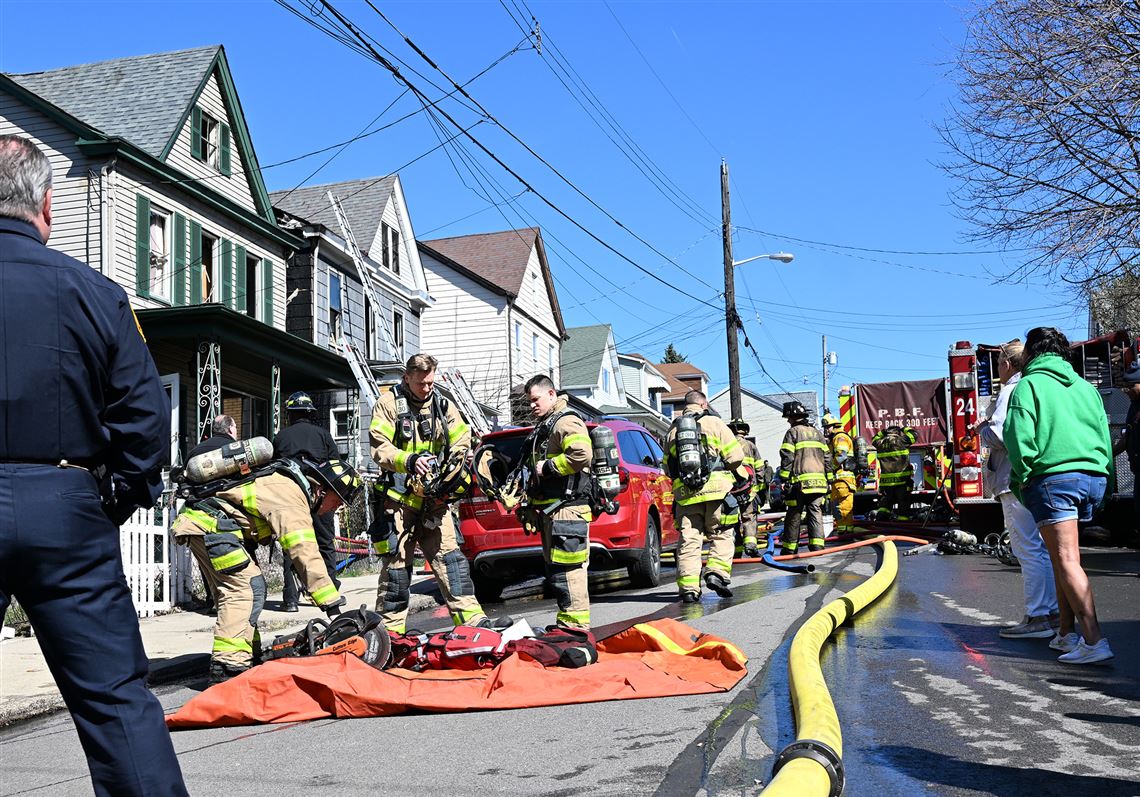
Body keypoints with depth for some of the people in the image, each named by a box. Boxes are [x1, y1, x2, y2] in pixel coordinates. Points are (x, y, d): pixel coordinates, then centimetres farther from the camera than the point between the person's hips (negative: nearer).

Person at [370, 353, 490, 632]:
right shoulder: (388, 403, -2)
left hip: (434, 498, 4)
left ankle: (471, 618, 1)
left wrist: (453, 466, -8)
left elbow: (462, 442, 13)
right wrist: (409, 461, -27)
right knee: (396, 563, 0)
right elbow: (379, 447, -10)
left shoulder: (443, 406, 11)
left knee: (449, 557, 1)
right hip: (399, 497, -3)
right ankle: (391, 629, 9)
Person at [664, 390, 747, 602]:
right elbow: (735, 456, 0)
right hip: (716, 489, -3)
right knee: (721, 535, 9)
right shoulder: (713, 423, 3)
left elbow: (668, 468, 18)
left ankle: (688, 587, -2)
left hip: (684, 493, 3)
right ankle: (717, 572, -9)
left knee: (688, 539, 3)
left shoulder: (673, 431, 16)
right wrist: (741, 476, 17)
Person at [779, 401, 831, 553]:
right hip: (818, 481, 5)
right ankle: (817, 545, -7)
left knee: (794, 515, 3)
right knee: (816, 513, 4)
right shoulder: (817, 433, 18)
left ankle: (789, 547, 8)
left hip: (800, 481, -5)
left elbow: (787, 458, -8)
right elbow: (827, 457, 17)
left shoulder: (792, 432, -1)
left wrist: (785, 479, -8)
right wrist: (827, 479, 19)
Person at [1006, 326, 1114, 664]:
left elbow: (1019, 437, -11)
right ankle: (1067, 633, 19)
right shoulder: (1085, 387, 18)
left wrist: (1022, 478, -1)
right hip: (1093, 475, 7)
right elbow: (1105, 435, 17)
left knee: (1067, 560, -9)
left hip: (1054, 476, -7)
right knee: (1062, 556, 17)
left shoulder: (1029, 385, 0)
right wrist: (1103, 479, 22)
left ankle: (1094, 641, -16)